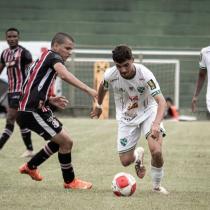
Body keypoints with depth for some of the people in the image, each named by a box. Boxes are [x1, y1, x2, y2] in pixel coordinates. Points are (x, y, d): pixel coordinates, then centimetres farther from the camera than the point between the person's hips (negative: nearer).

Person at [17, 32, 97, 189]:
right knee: (66, 141, -7)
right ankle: (70, 181, 6)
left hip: (32, 109, 10)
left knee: (60, 140, 19)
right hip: (33, 112, -10)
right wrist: (88, 90, -38)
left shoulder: (44, 59, 20)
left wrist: (50, 100, 13)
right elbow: (64, 75, -30)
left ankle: (31, 167, 30)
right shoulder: (52, 56, -9)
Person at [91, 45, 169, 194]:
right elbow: (103, 87, 6)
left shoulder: (144, 74, -30)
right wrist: (99, 106, 22)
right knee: (125, 161, 0)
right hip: (126, 117, 3)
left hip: (147, 112, -3)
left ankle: (157, 186, 3)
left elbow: (161, 101, -35)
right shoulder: (110, 75, -20)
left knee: (156, 151, -25)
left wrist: (156, 124, -51)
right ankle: (138, 154, 39)